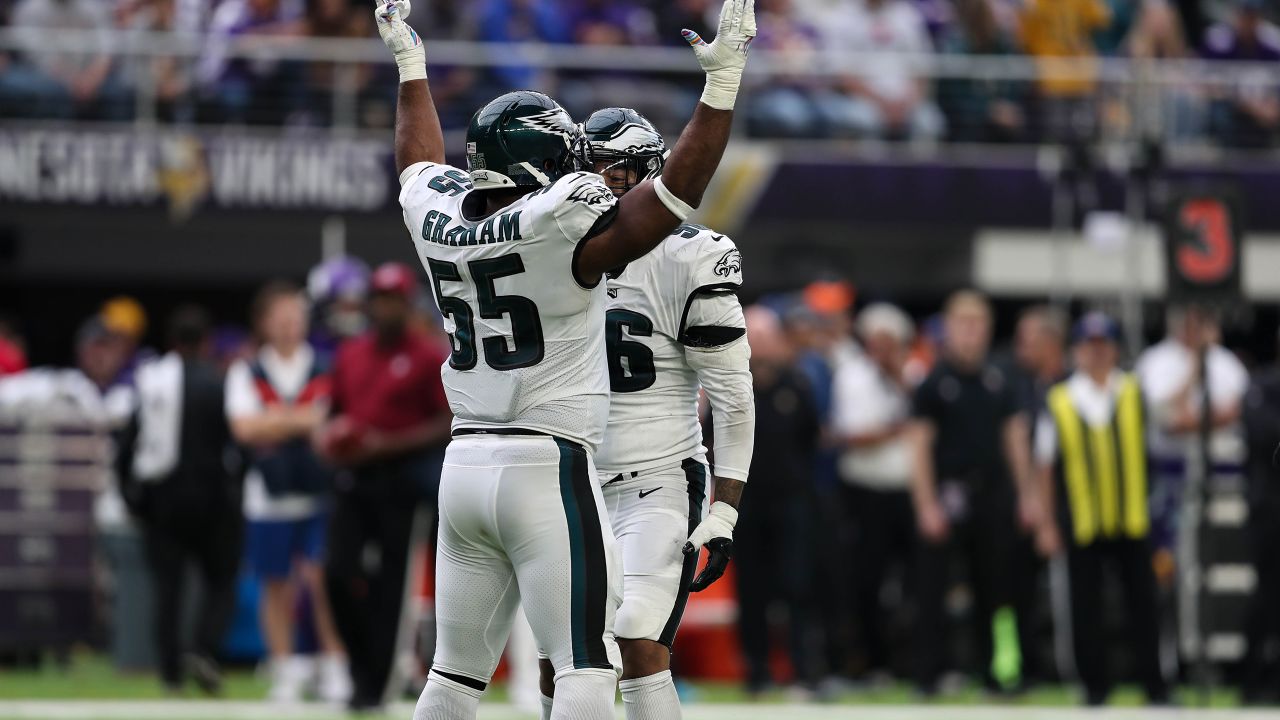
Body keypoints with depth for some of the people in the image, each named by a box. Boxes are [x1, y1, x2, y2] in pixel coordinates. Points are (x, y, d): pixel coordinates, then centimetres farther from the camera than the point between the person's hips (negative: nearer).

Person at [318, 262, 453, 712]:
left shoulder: (428, 358, -4)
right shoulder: (349, 356, 13)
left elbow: (449, 425, -9)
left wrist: (387, 445, -17)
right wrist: (327, 438, 1)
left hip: (401, 482, -5)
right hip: (354, 478, 5)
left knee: (388, 583, -3)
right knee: (338, 573, -5)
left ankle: (374, 683, 3)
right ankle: (362, 664, 12)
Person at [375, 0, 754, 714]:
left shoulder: (438, 216, 6)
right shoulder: (562, 224, -14)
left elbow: (420, 163, 29)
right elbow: (677, 191, -17)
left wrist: (410, 65, 43)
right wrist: (724, 78, -15)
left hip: (464, 466, 7)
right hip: (548, 468, -7)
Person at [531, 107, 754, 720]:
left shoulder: (684, 261, -10)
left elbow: (733, 398, -9)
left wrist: (724, 515, -13)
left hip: (658, 487, -6)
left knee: (639, 646, -20)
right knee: (558, 663, 3)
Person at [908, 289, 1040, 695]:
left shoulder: (999, 381, 10)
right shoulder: (934, 383, -3)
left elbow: (1015, 439, 14)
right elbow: (920, 446, -6)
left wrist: (1028, 494, 8)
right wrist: (927, 505, -12)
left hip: (994, 494, 4)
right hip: (947, 497, -4)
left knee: (995, 586, 7)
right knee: (932, 589, -3)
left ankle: (997, 670, 14)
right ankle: (927, 675, 1)